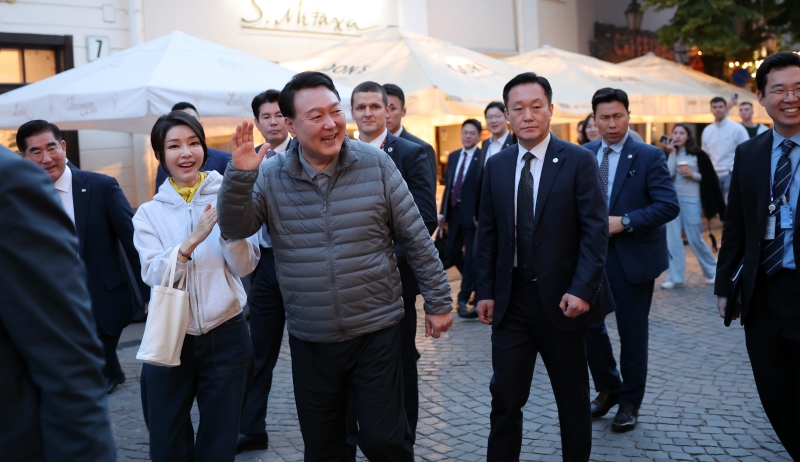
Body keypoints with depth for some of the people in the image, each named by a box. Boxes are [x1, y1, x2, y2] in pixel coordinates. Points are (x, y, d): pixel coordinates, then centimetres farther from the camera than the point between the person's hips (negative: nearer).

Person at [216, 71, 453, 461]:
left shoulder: (376, 164, -6)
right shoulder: (271, 176, -4)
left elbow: (417, 239, -2)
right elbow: (234, 229, -9)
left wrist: (438, 302, 1)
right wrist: (240, 173, -23)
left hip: (376, 330, -2)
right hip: (310, 340, 2)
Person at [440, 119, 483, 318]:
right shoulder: (453, 156, 12)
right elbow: (447, 185, 14)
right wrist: (442, 212, 10)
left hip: (472, 214, -7)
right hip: (454, 212, 7)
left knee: (470, 256, 0)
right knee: (452, 252, 13)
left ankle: (464, 299, 8)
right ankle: (474, 281, 36)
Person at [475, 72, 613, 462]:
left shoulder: (578, 161, -6)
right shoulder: (496, 165, 5)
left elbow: (595, 230, -10)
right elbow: (488, 233, 8)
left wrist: (581, 289, -18)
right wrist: (486, 290, 3)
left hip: (561, 298, -3)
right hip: (511, 298, 3)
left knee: (572, 397, 13)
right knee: (505, 396, 7)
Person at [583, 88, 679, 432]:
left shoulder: (649, 156, -7)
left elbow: (669, 206, -14)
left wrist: (624, 222, -21)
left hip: (633, 258, -3)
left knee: (632, 332, 7)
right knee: (589, 324, 6)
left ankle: (629, 403, 25)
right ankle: (607, 388, 30)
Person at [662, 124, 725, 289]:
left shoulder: (699, 155, 0)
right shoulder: (668, 154, 7)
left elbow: (710, 178, 1)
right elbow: (667, 175, -8)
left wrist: (693, 175, -14)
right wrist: (672, 153, -9)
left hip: (691, 200, -3)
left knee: (695, 239, 3)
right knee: (672, 239, 0)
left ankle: (713, 271, 23)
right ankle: (674, 277, 6)